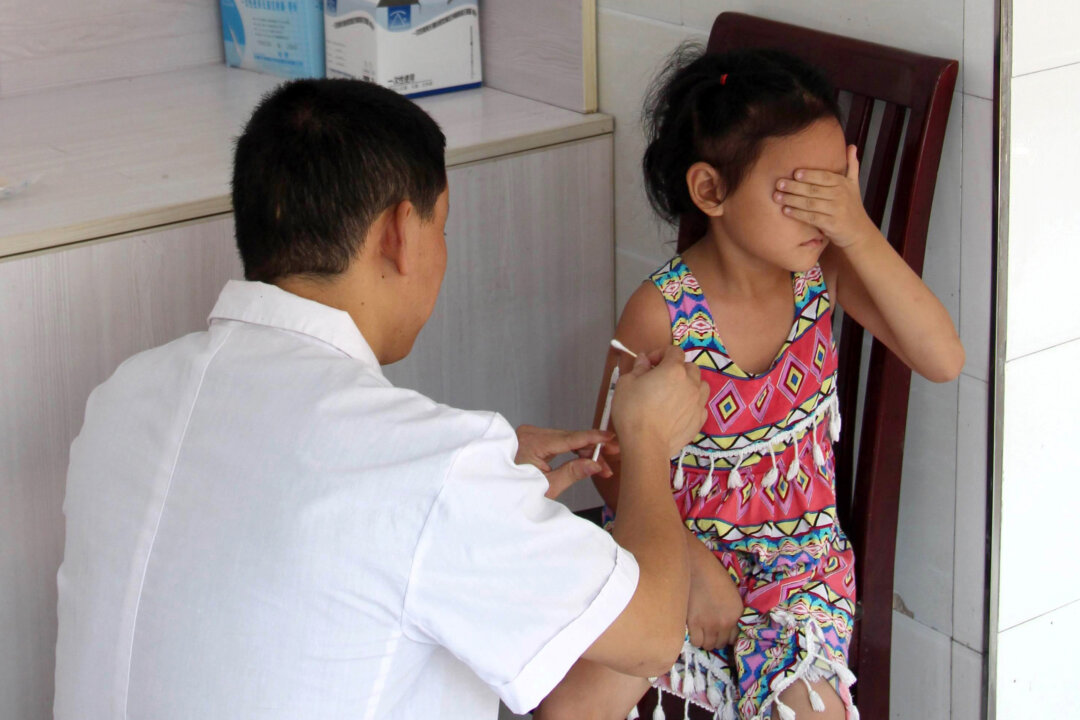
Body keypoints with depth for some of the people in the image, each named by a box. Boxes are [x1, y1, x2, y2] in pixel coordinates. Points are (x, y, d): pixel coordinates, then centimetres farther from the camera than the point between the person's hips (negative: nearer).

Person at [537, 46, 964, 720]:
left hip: (799, 553, 2)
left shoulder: (823, 268, -9)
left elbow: (944, 359, -19)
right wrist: (694, 565, -18)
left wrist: (862, 235, -29)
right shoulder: (662, 311, -16)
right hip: (679, 543, -1)